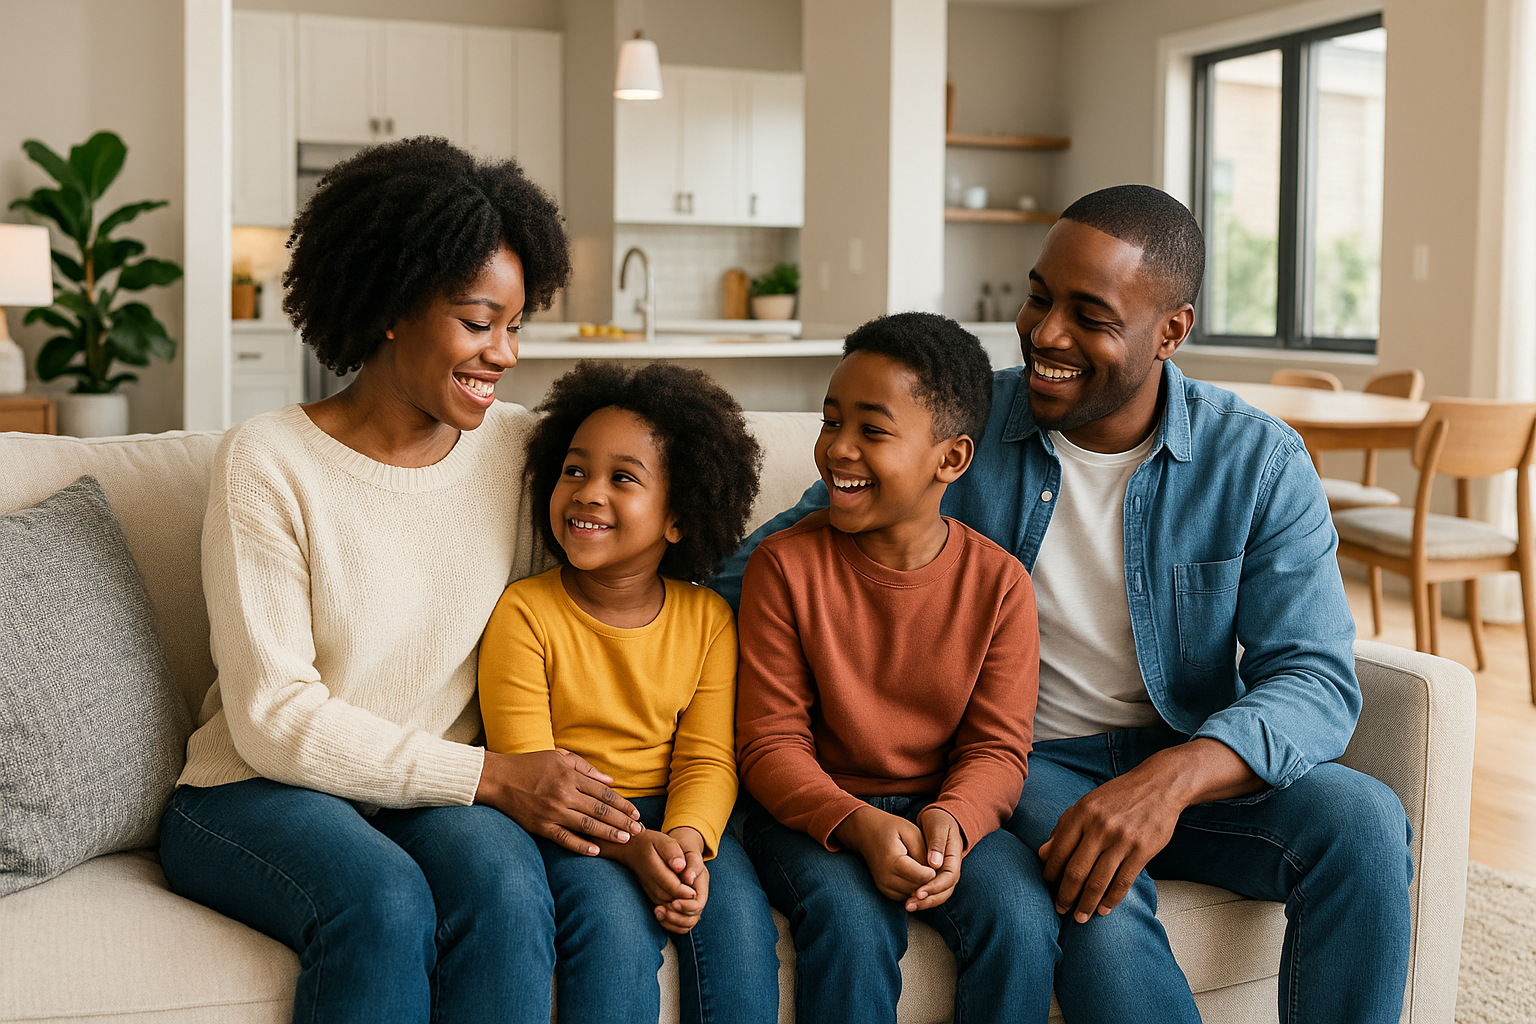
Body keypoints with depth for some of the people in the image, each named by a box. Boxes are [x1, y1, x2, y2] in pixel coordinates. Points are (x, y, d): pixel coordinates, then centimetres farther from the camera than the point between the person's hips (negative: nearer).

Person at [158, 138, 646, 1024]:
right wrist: (491, 776, -18)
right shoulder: (268, 463, -9)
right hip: (259, 792, -3)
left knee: (504, 884, -30)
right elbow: (276, 720, -13)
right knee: (384, 902, -33)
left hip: (448, 794, 3)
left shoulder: (520, 447, 4)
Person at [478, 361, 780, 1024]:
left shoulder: (707, 619, 0)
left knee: (737, 917, -23)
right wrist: (630, 845, -27)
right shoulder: (522, 614, -10)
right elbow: (527, 769, -13)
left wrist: (685, 839, -25)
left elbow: (708, 758, -3)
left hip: (671, 815, 3)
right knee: (614, 921, -30)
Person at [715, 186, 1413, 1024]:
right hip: (1021, 762, -1)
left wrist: (1174, 777, -33)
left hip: (1193, 761, 2)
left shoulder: (1258, 463, -6)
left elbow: (1315, 678, -14)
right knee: (1099, 903, -34)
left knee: (1362, 823, -26)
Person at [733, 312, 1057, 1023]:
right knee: (853, 921, -30)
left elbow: (997, 747, -2)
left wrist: (950, 818, -25)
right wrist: (861, 826, -25)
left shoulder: (998, 582, -4)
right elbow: (769, 740, -8)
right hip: (813, 811, -1)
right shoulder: (784, 565, -7)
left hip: (946, 810, 2)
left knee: (1021, 921, -24)